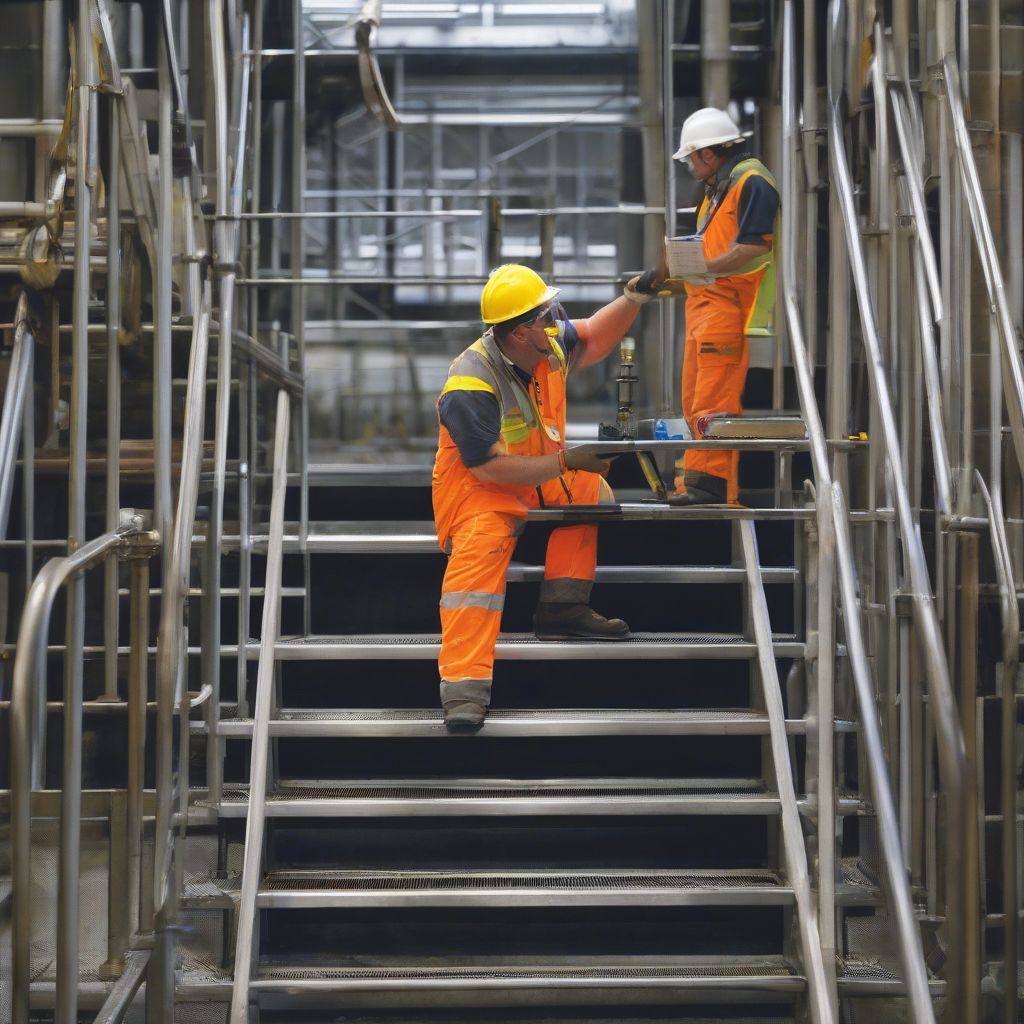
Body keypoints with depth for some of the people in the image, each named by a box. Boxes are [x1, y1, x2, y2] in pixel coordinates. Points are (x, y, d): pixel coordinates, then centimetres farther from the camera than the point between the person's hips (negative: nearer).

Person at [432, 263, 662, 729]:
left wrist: (635, 295, 4)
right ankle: (463, 690, -40)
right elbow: (491, 467, -29)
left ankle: (562, 608, -2)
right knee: (480, 550, -33)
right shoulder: (470, 387, -28)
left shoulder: (549, 346, -4)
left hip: (537, 480, 9)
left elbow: (595, 338, 18)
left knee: (592, 490, -2)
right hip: (474, 488, -9)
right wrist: (565, 461, -25)